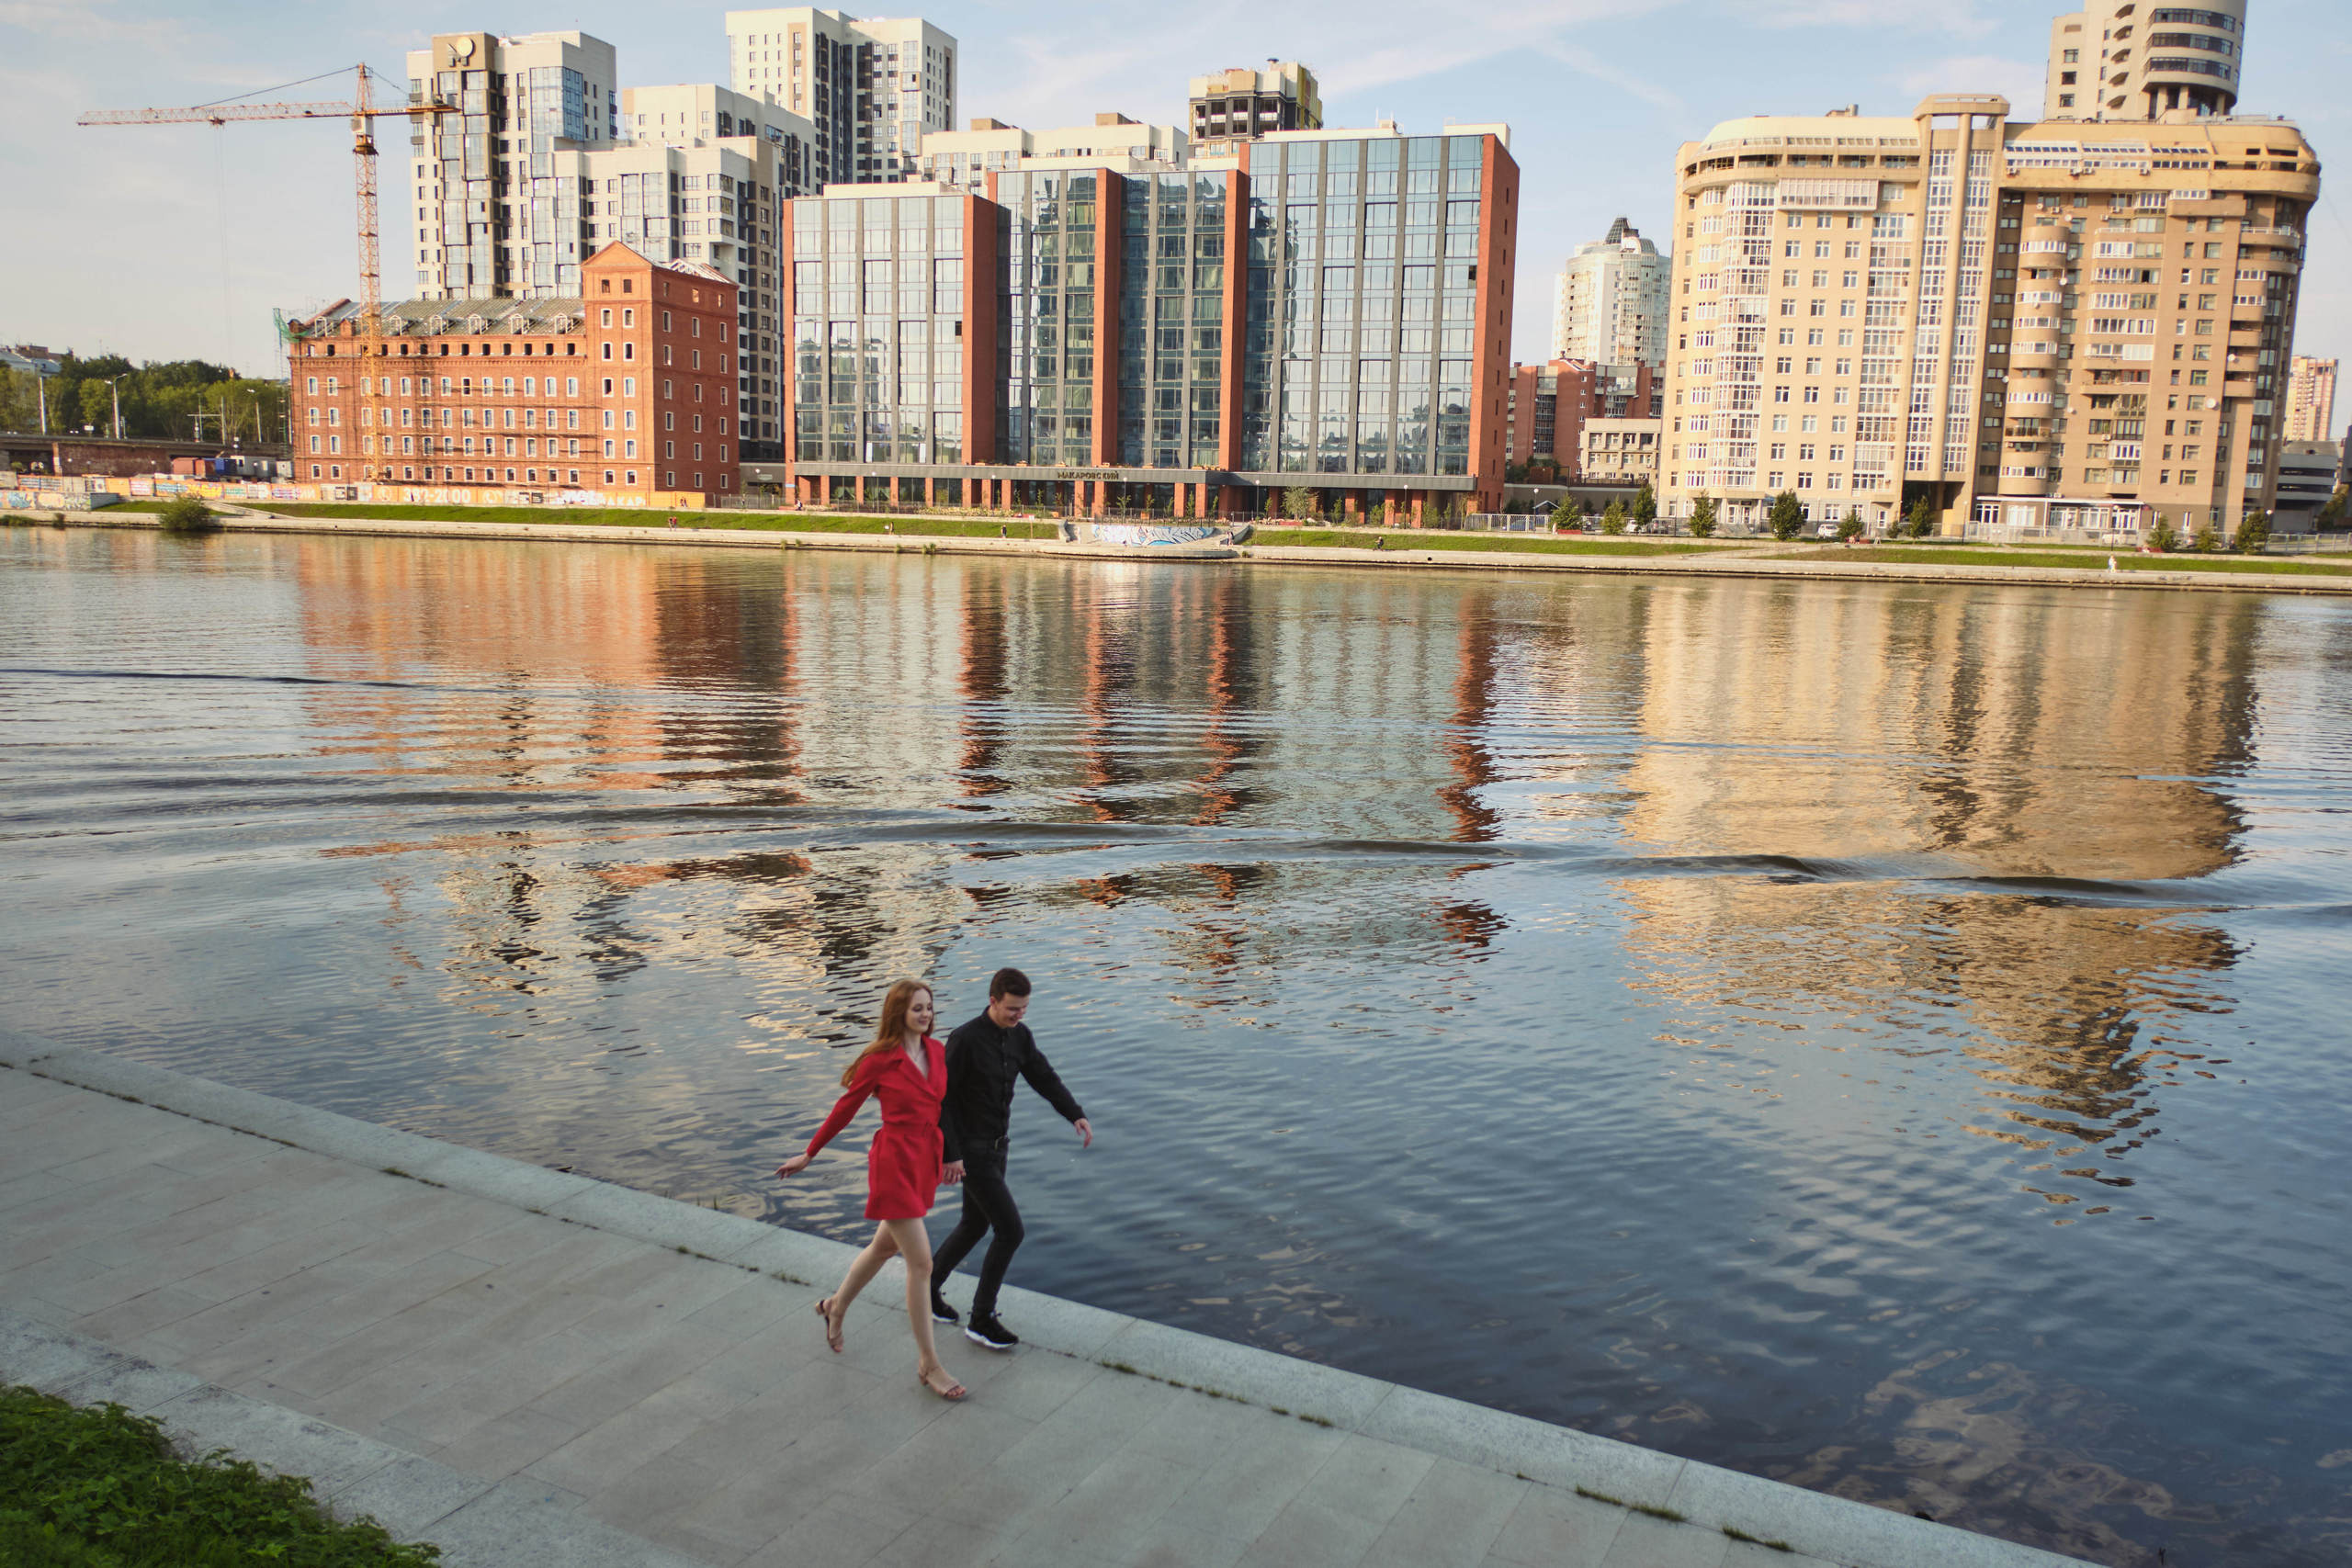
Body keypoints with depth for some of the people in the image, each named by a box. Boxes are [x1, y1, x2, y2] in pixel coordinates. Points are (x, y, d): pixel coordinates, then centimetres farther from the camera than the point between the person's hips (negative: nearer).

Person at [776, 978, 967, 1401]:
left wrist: (950, 1155, 19)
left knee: (885, 1247, 24)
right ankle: (929, 1366, 4)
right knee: (921, 1262, -7)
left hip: (928, 1161, 7)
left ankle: (836, 1307, 50)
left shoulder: (937, 1053, 3)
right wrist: (809, 1155, 8)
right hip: (894, 1163, -7)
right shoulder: (879, 1060, -13)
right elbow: (844, 1108, -2)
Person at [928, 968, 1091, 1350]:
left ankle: (928, 1287, 40)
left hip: (996, 1146, 8)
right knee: (1010, 1230, -9)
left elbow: (1044, 1078, 4)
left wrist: (1076, 1115, -11)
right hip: (971, 1151, -8)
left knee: (975, 1225, 20)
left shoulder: (1019, 1036, 1)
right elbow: (940, 1099, -18)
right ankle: (981, 1320, 4)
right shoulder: (965, 1040, -21)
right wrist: (949, 1154, -21)